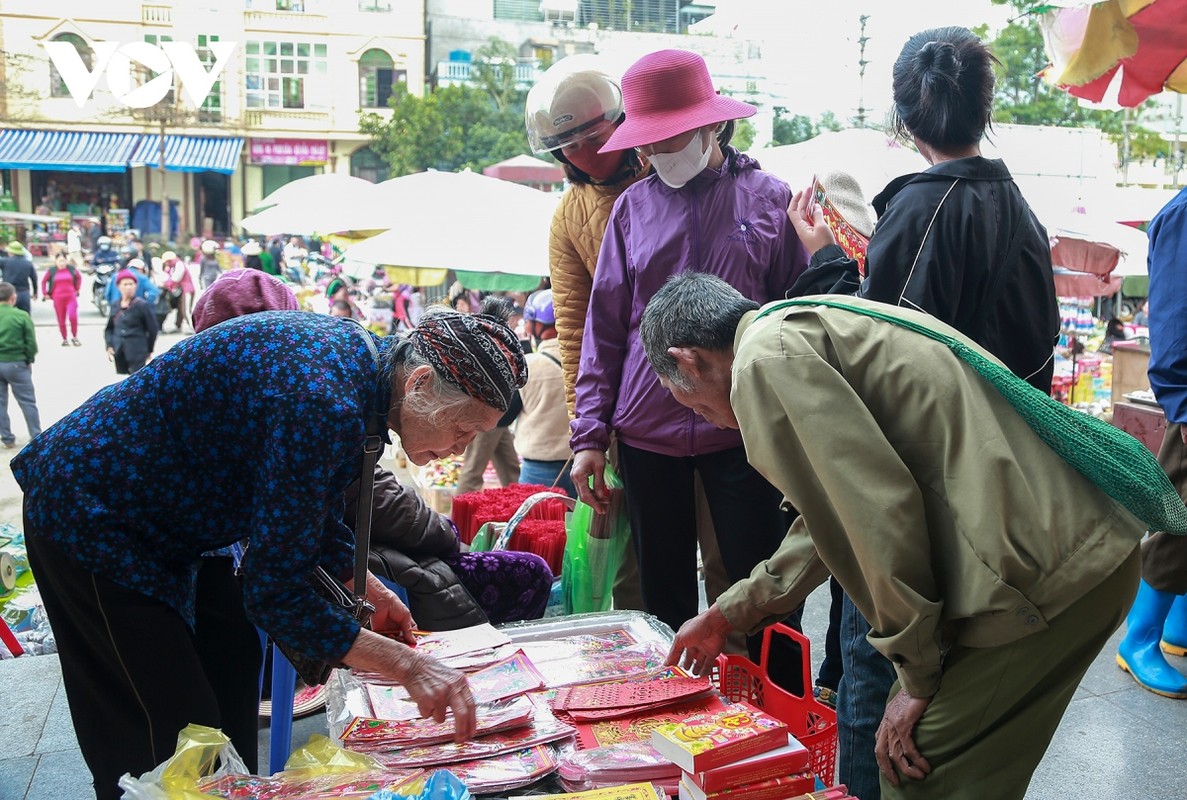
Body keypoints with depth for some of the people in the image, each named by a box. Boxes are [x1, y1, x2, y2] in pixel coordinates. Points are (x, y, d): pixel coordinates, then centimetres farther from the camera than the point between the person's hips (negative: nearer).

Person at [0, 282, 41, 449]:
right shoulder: (22, 316, -10)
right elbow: (31, 343, -8)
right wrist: (29, 360, 8)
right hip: (16, 364, -2)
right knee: (28, 402, 6)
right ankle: (37, 437, 8)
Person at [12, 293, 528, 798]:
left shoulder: (361, 354, -4)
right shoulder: (323, 404, -34)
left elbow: (309, 507, 12)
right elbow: (275, 597, -29)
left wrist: (368, 590, 10)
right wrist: (408, 666, -26)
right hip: (88, 522, -9)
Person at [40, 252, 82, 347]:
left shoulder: (72, 269, 2)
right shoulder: (51, 271, 1)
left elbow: (79, 277, 18)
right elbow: (43, 282, 12)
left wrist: (77, 289, 14)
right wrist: (45, 294, 8)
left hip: (71, 297, -1)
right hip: (58, 298, 1)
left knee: (73, 316, -16)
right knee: (61, 320, 5)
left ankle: (74, 337, 1)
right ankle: (64, 339, 17)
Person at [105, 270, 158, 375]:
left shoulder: (142, 305, -6)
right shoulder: (115, 305, 8)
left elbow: (152, 328, -2)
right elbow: (109, 328, 17)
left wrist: (149, 350, 2)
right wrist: (109, 346, 4)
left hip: (137, 353, -5)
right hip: (119, 353, 5)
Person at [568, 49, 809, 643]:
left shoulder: (769, 197, 2)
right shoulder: (633, 206, 7)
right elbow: (603, 326, 8)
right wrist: (590, 434, 2)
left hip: (742, 431, -2)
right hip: (646, 432, 2)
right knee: (664, 594, 13)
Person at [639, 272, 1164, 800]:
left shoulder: (766, 355, -12)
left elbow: (877, 509, -20)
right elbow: (831, 517, 28)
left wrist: (916, 675, -8)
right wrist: (724, 616, 36)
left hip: (1043, 569, -10)